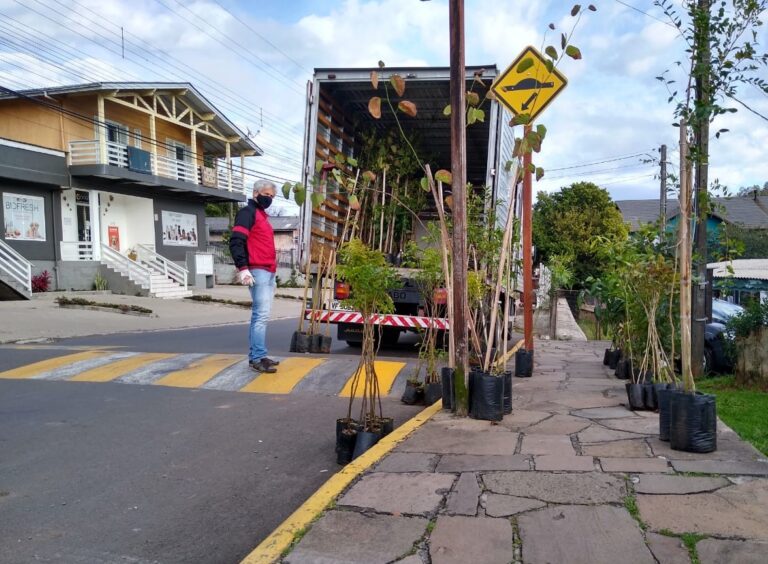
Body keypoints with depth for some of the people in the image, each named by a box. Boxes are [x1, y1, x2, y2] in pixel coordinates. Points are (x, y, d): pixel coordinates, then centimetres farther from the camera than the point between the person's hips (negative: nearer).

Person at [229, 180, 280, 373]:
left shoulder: (262, 215, 24)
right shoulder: (248, 212, -4)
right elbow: (236, 241, -16)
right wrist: (242, 268, -24)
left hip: (268, 272, 10)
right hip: (257, 272, -10)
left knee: (260, 315, 10)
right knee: (262, 315, -13)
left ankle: (255, 356, 15)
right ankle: (258, 358, -11)